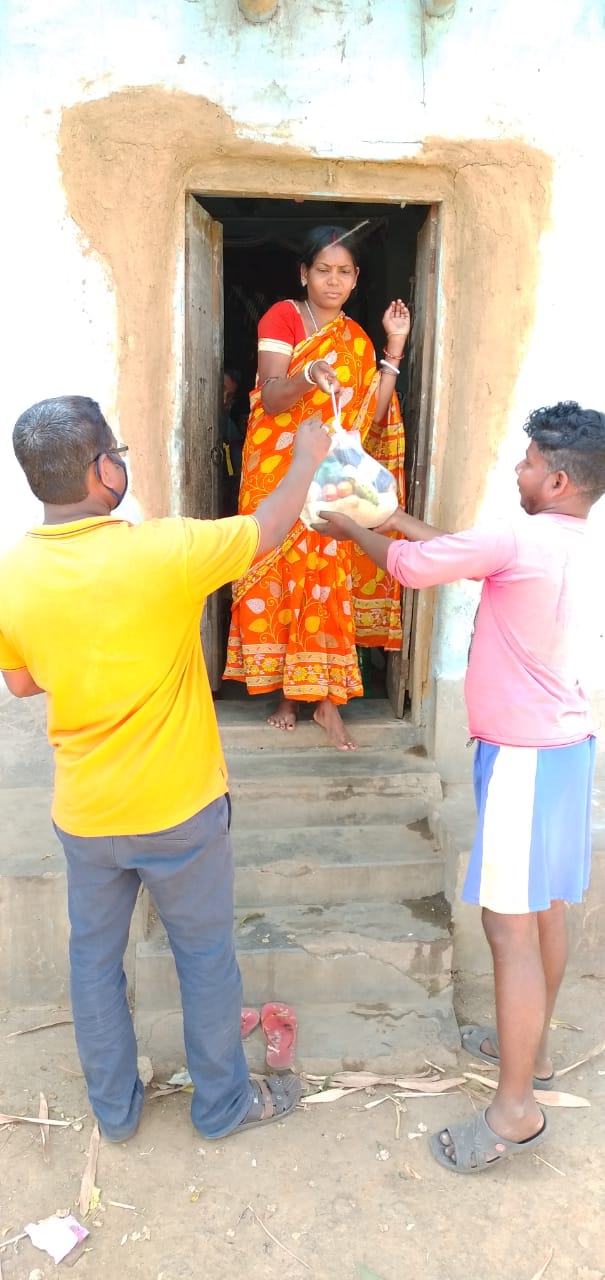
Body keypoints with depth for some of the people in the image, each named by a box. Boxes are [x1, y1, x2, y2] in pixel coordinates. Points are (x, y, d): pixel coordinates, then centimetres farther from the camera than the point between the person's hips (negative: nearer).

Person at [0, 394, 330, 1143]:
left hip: (84, 814, 4)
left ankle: (114, 1108, 41)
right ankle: (223, 1103, 38)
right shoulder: (163, 551, -22)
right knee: (205, 955, 18)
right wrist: (308, 457, 12)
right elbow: (269, 529, -6)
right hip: (179, 808, -3)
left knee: (95, 956, 22)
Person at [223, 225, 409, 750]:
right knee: (279, 576, 2)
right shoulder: (282, 317, -2)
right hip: (279, 472, -3)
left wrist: (395, 345, 1)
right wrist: (309, 376, -34)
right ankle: (285, 690, 16)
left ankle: (326, 697, 9)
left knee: (328, 578, 1)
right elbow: (271, 400, -14)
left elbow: (374, 414, 2)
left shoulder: (357, 339, 12)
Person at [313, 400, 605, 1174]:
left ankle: (515, 1109, 11)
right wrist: (403, 521, 22)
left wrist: (353, 530, 7)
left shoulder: (520, 541, -20)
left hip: (523, 755, -10)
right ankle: (531, 1048, 38)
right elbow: (469, 555, 21)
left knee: (511, 926, -1)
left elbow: (409, 567, -12)